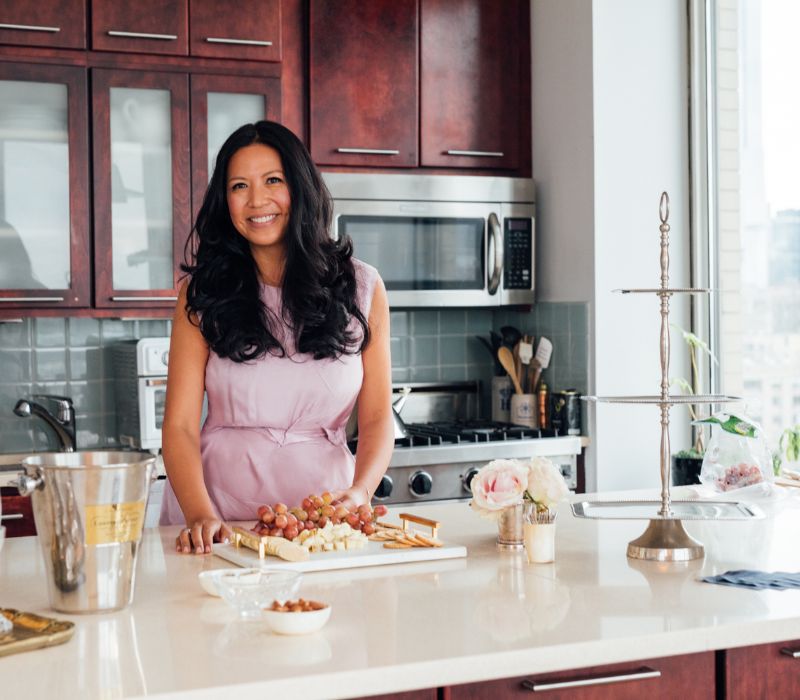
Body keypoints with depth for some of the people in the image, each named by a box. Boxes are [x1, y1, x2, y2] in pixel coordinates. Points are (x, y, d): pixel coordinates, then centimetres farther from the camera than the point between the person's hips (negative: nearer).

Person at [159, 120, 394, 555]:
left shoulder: (361, 288, 6)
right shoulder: (203, 292, 3)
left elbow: (376, 417, 4)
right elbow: (180, 424, -3)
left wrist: (359, 493, -14)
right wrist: (200, 516, -19)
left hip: (322, 518, 1)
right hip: (221, 513, 0)